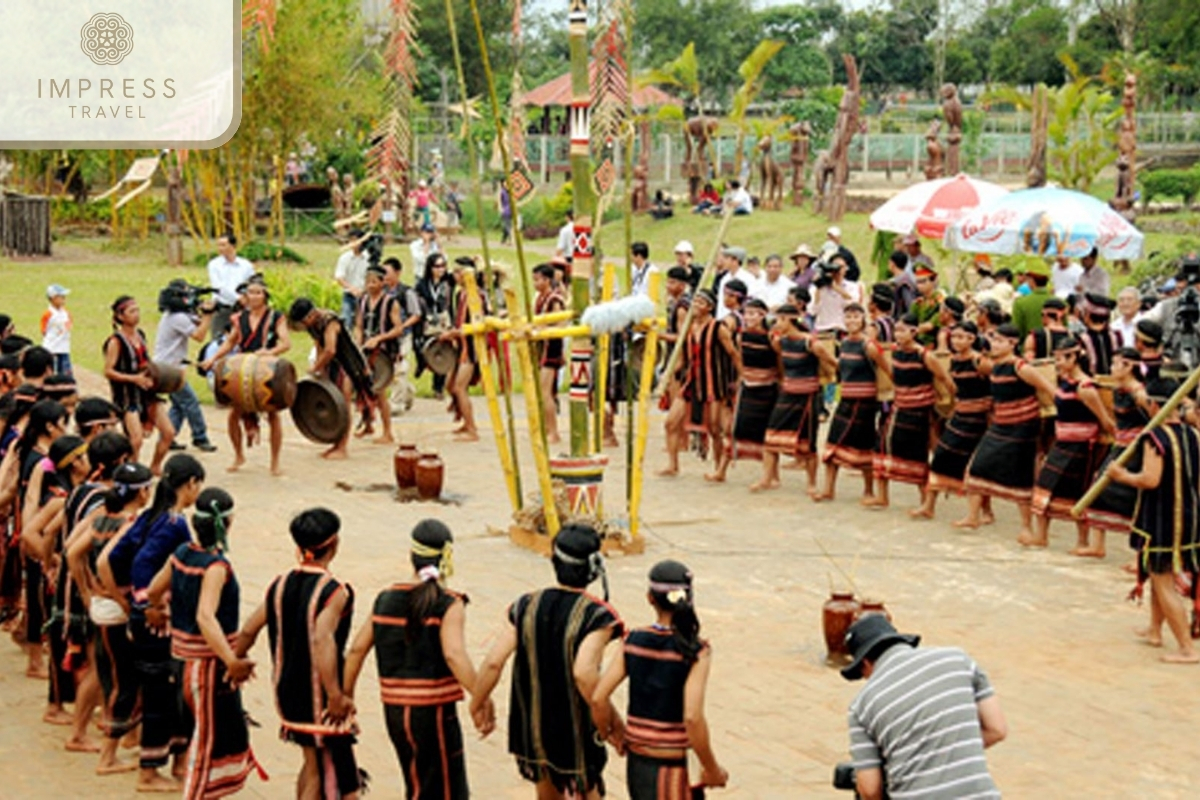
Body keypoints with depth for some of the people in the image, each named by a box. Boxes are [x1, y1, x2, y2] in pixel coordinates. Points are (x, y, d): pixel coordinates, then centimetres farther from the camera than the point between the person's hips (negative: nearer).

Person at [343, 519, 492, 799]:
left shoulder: (386, 600, 5)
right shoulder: (448, 605, -12)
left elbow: (357, 649, 5)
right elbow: (453, 654, -26)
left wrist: (345, 697, 15)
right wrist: (483, 700, -28)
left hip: (394, 710, 6)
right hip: (433, 711, -6)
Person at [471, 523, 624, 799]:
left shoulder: (527, 607, -4)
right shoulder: (596, 616, -18)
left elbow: (493, 662, -7)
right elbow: (584, 673, -30)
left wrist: (477, 704, 8)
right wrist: (613, 722, -21)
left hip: (531, 725, 5)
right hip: (576, 731, -5)